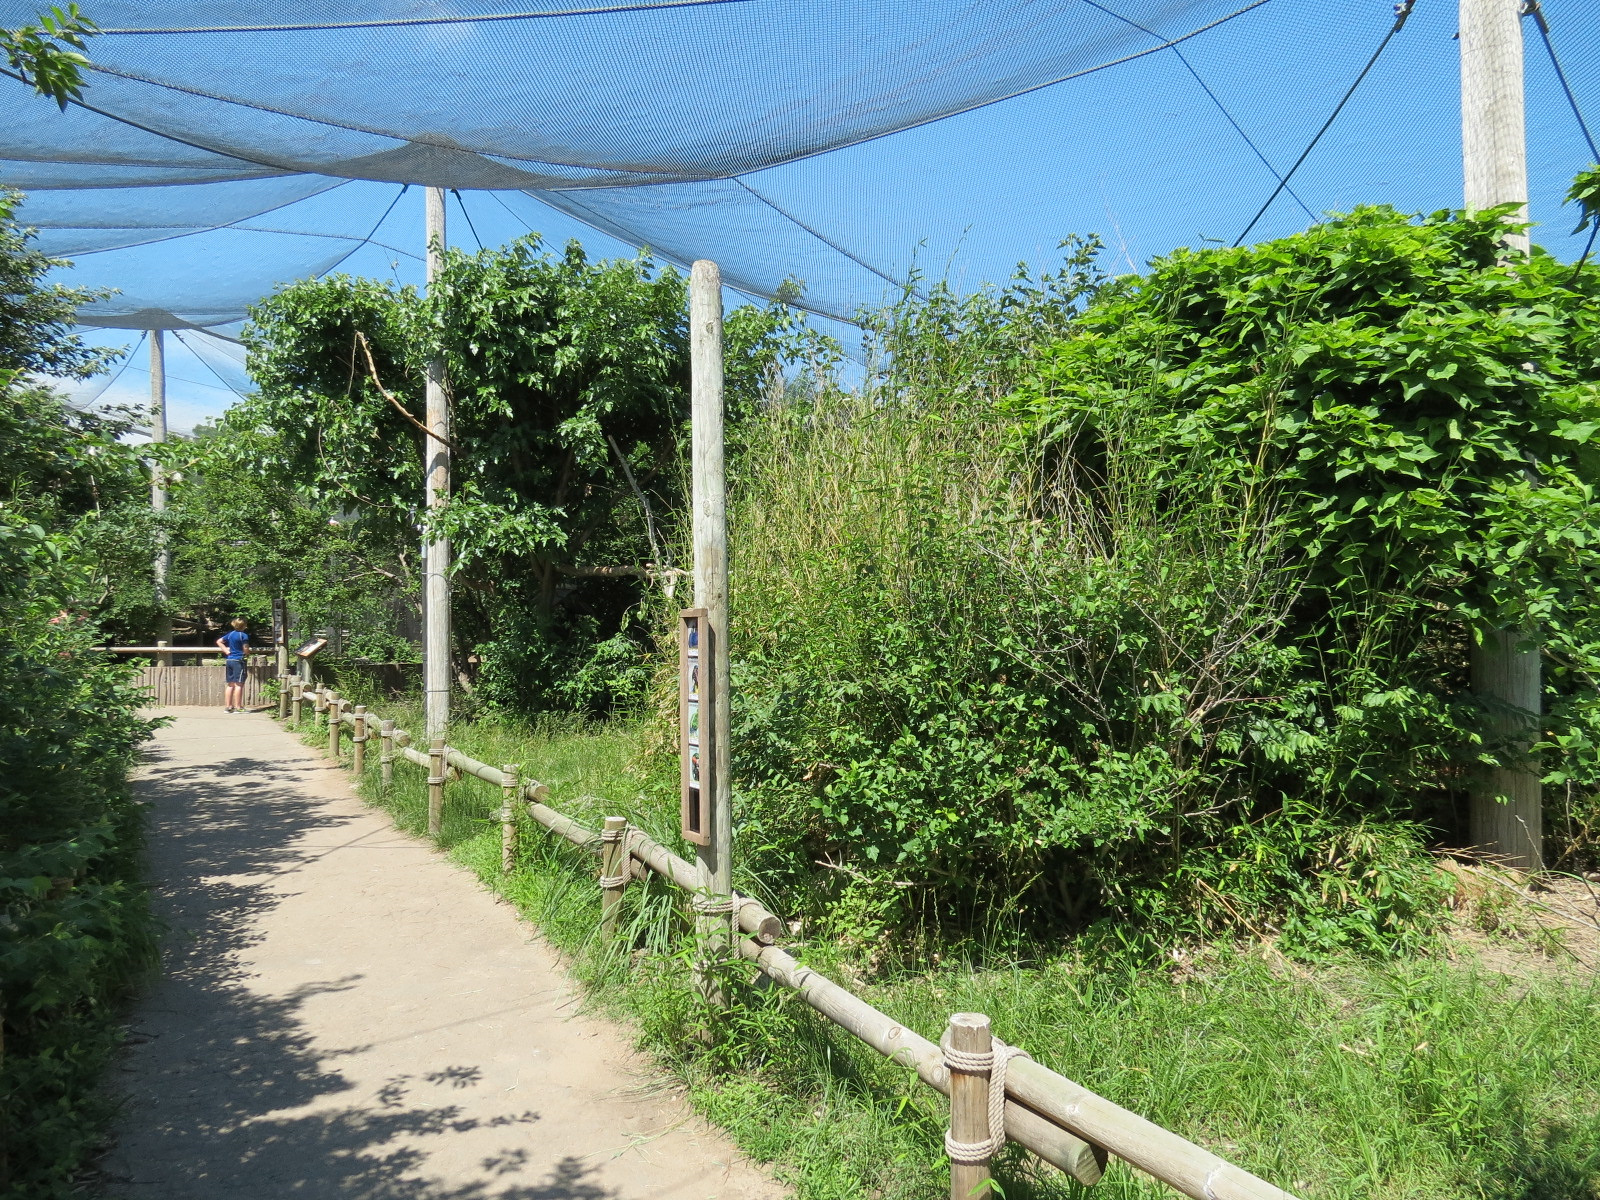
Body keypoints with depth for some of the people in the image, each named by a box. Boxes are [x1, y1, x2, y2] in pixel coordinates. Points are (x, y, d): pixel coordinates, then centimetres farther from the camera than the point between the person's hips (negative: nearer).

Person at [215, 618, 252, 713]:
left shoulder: (230, 634, 11)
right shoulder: (244, 635, -11)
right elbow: (246, 649, -13)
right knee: (239, 684, -5)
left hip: (229, 660, 7)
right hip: (238, 661, -7)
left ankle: (229, 706, 13)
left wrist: (226, 650, 12)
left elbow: (218, 641, 17)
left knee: (230, 684, 11)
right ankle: (238, 707, -5)